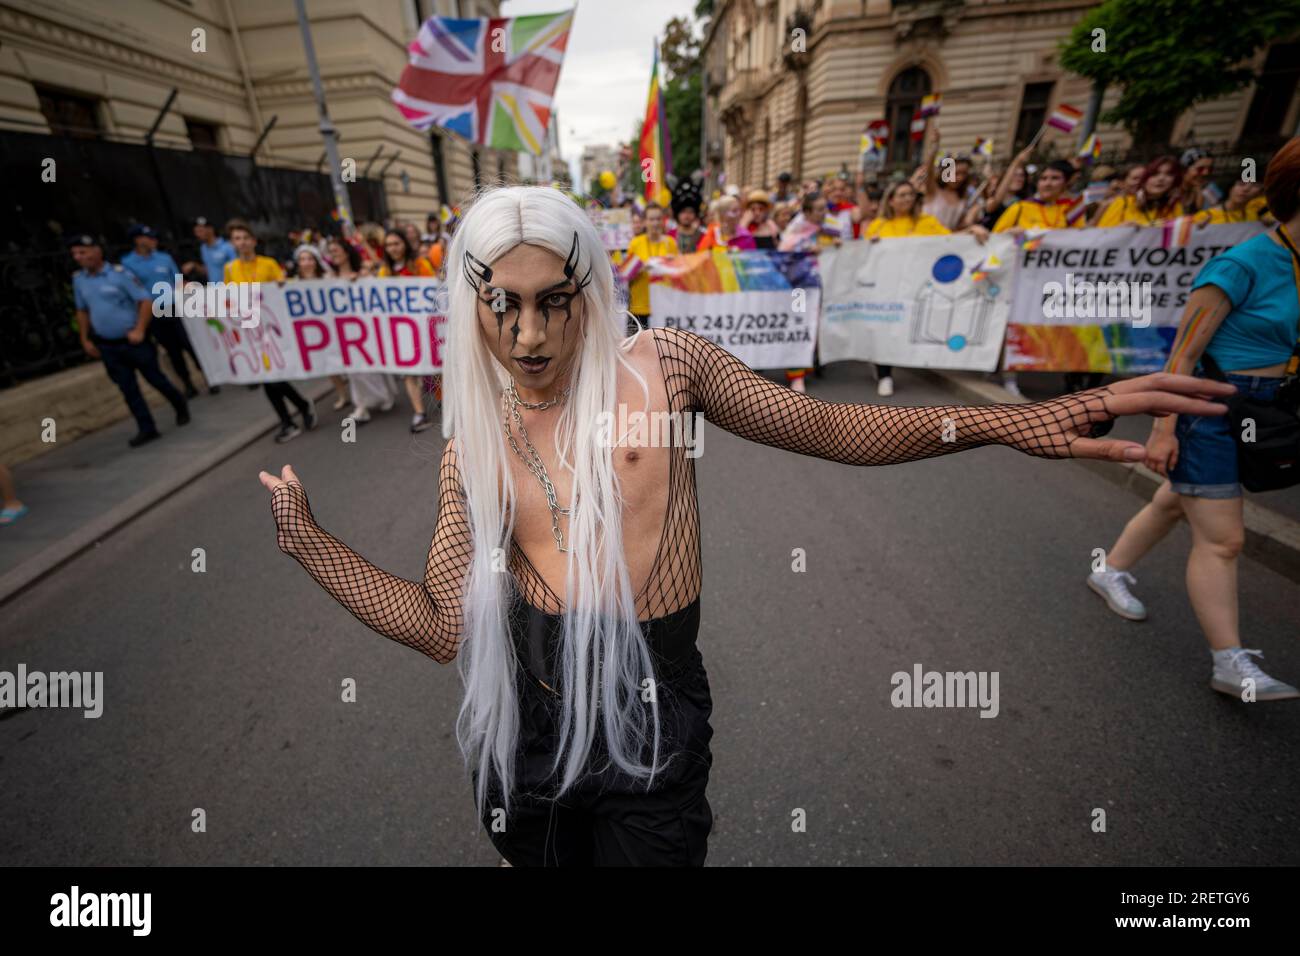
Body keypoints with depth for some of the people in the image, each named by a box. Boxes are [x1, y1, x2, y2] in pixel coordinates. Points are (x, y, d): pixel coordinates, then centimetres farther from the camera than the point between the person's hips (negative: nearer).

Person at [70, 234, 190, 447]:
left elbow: (146, 300, -12)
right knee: (127, 388, 4)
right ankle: (147, 428, 7)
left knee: (155, 378, 5)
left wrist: (139, 330, -18)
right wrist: (85, 339, 13)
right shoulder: (78, 279, 7)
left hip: (132, 340, -5)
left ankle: (181, 406, 29)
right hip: (107, 346, 5)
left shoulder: (119, 273, -10)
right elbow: (82, 311, 17)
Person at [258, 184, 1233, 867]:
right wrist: (307, 539, 1)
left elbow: (826, 427, -5)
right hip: (524, 713, 4)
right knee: (541, 855, 27)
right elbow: (444, 627, 0)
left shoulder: (662, 363, -7)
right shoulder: (473, 446, -1)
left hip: (653, 716, -3)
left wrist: (1008, 421, -15)